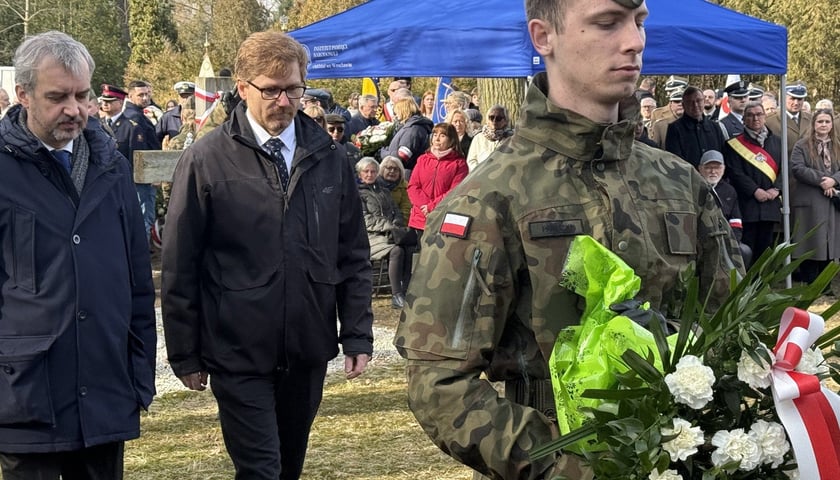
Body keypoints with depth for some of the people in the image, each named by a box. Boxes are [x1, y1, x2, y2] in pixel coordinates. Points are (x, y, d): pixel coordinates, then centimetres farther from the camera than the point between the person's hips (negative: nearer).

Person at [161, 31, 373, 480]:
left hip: (308, 349, 4)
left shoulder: (328, 157, 5)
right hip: (238, 351, -4)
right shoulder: (205, 160, -5)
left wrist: (357, 335, 4)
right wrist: (185, 354, -2)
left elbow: (353, 255, 9)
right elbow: (179, 265, -2)